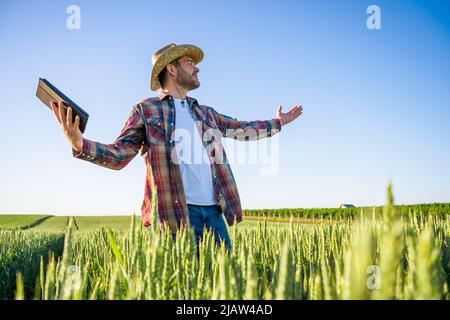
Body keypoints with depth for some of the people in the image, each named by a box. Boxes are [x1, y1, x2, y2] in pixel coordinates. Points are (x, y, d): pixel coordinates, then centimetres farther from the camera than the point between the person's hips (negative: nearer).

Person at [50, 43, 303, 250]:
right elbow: (119, 155, -2)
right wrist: (80, 144, -19)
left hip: (214, 211, 6)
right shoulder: (146, 110, 6)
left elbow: (241, 129, 34)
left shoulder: (205, 113, 23)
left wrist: (277, 123, 40)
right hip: (175, 213, -5)